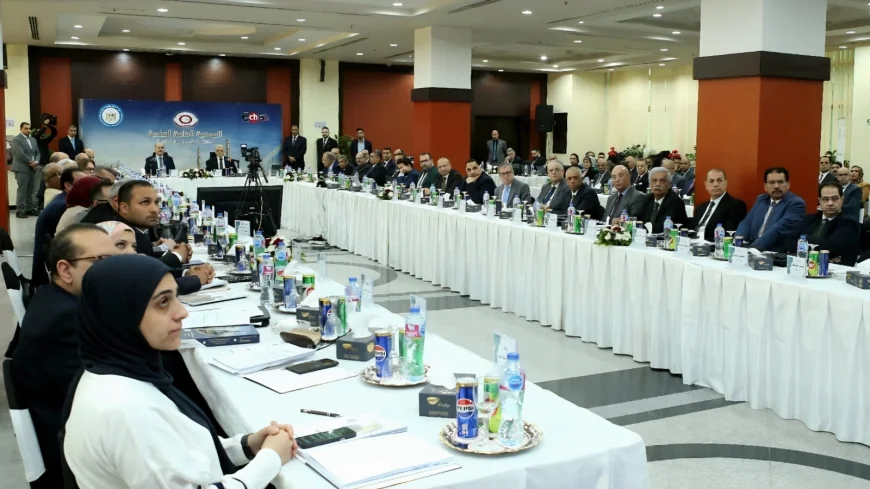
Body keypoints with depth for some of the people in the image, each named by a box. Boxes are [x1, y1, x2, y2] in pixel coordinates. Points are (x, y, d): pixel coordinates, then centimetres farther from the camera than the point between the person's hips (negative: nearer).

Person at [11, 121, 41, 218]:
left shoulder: (33, 140, 18)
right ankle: (19, 211, -7)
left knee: (31, 190, 8)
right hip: (22, 168, -7)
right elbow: (20, 154, -16)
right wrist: (30, 162, -12)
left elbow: (37, 153, 14)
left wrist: (36, 162, -5)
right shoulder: (16, 139, -6)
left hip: (32, 168, 7)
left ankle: (29, 209, 13)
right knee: (22, 190, -9)